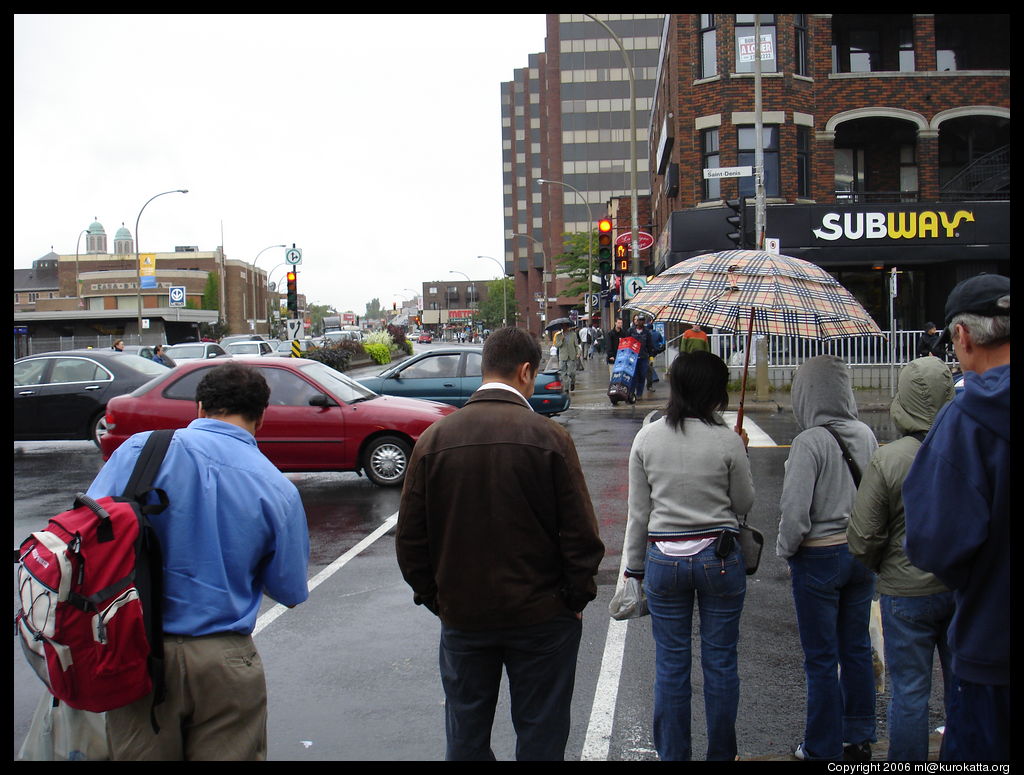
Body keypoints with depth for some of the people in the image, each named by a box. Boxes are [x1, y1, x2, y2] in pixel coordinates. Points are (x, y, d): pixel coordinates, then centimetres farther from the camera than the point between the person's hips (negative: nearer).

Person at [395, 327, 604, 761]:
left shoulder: (433, 439, -4)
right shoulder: (549, 438, -13)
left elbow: (410, 537, 0)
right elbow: (581, 533, -12)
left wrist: (432, 597, 11)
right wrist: (576, 598, 2)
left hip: (461, 616, 3)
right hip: (542, 615, -2)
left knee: (466, 736, 18)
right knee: (540, 734, 13)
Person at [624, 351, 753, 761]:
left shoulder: (646, 438, -3)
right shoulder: (727, 441, -10)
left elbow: (638, 512, 1)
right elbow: (744, 503, 2)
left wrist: (635, 566, 11)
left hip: (663, 558, 2)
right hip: (719, 557, -1)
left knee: (671, 665, 11)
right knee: (721, 662, 12)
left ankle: (672, 754, 23)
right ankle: (721, 754, 26)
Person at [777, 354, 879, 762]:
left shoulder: (810, 441, -20)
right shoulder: (865, 435, -2)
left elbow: (795, 510, -20)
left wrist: (785, 548, -5)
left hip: (819, 558, -6)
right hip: (862, 554, 6)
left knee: (822, 659, 7)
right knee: (857, 649, 18)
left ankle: (824, 748, 19)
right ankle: (860, 740, 30)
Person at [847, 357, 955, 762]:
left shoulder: (887, 459, -19)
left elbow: (862, 540, -13)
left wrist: (880, 567, 8)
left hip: (908, 591, -3)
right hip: (967, 588, 4)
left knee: (909, 693, 9)